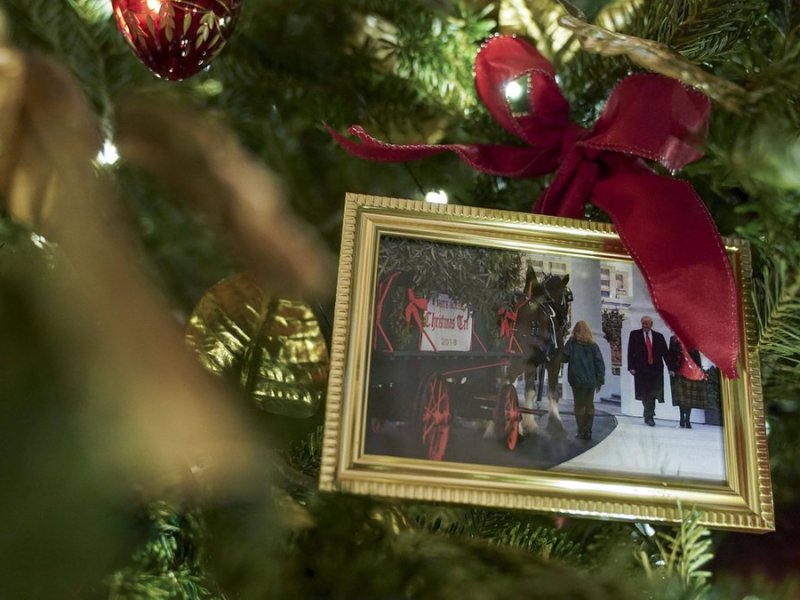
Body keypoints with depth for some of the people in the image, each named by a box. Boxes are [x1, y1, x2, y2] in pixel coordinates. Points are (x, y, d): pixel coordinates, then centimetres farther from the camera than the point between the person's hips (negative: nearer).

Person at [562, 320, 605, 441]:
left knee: (579, 406, 4)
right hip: (591, 381, 2)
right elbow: (600, 363, 1)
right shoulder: (593, 345, 1)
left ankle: (581, 432, 0)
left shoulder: (571, 343, -5)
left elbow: (564, 358, 0)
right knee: (589, 406, 10)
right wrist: (600, 380, 6)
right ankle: (588, 432, 9)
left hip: (577, 381, -2)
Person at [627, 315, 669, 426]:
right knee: (644, 393, -1)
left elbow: (665, 353, 8)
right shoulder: (635, 334, 5)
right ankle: (649, 415, 10)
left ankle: (648, 415, 14)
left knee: (652, 393, 1)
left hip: (656, 369, 1)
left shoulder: (659, 336, 9)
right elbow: (630, 352, 1)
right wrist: (631, 367, -8)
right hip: (641, 369, -1)